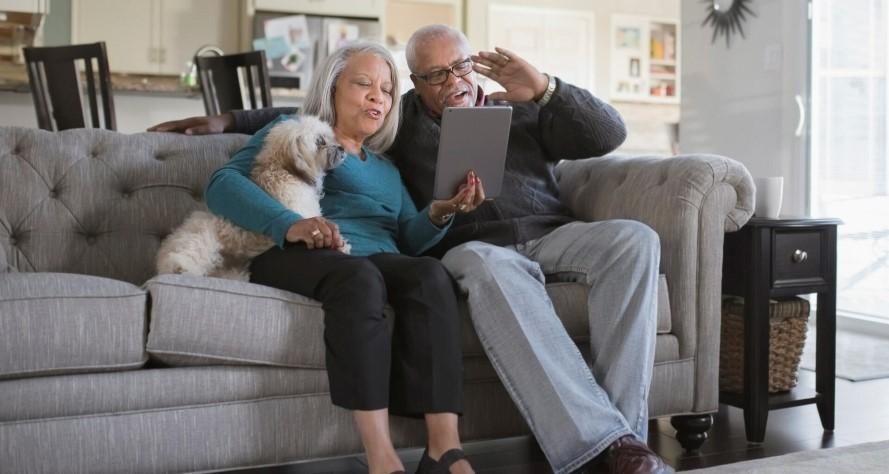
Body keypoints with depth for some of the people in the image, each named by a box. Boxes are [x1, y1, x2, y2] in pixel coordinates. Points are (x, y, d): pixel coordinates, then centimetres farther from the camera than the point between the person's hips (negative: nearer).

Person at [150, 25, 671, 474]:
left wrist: (546, 89, -6)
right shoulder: (403, 118, 21)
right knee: (493, 266, -40)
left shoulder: (522, 110, 21)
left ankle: (623, 430, -31)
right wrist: (229, 120, 19)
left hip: (551, 235, 3)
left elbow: (609, 134, 10)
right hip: (471, 247, -2)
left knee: (634, 239, -27)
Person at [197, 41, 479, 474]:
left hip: (379, 261, 4)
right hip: (297, 256, -4)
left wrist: (440, 212, -4)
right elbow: (223, 184, -1)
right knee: (358, 275, -39)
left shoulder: (386, 168, 33)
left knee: (431, 274, -31)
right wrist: (289, 224, -19)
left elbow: (409, 240, 18)